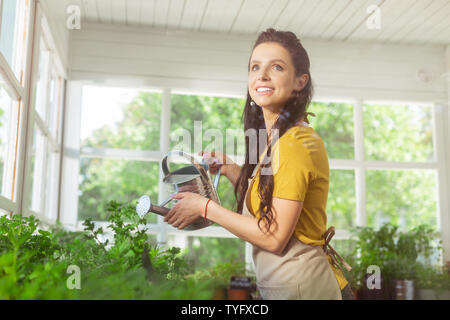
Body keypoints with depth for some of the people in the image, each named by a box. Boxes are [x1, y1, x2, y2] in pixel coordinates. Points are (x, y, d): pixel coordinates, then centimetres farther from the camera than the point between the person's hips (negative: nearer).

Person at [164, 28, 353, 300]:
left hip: (301, 287, -8)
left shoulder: (295, 143, -20)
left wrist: (205, 207, -13)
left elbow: (274, 237, -20)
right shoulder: (276, 138, 8)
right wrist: (230, 170, 7)